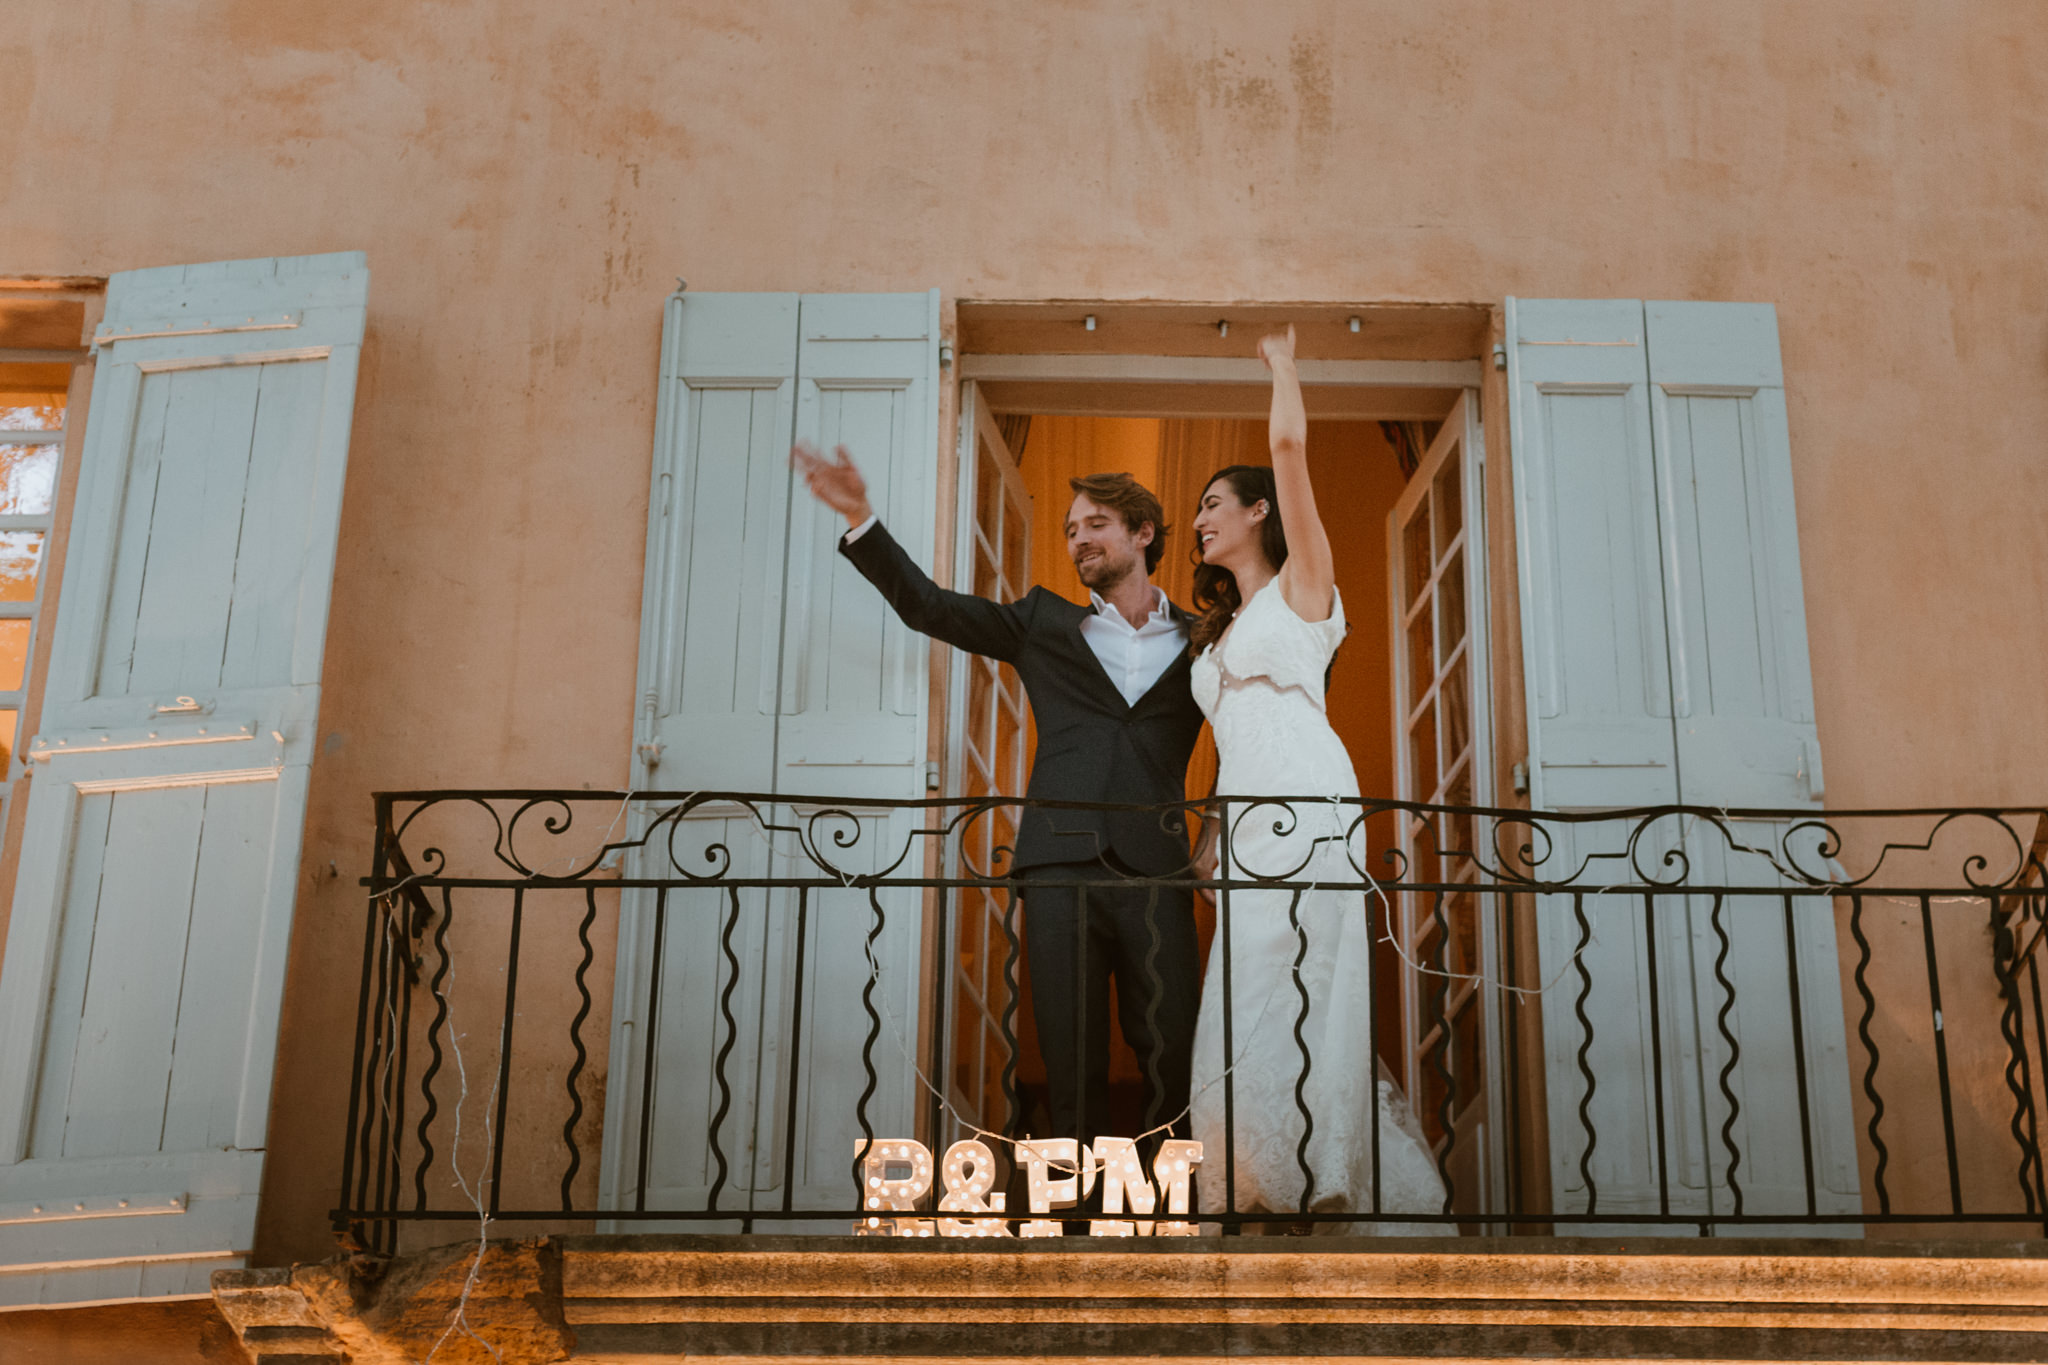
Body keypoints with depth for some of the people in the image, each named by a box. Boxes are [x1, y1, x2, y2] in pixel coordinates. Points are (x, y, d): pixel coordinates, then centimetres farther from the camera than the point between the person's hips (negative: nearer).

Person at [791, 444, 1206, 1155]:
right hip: (1061, 864, 1)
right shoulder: (1045, 624, 17)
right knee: (1071, 1066, 0)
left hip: (1155, 873, -1)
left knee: (1172, 1063, -4)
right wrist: (861, 519, 5)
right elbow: (928, 604, 15)